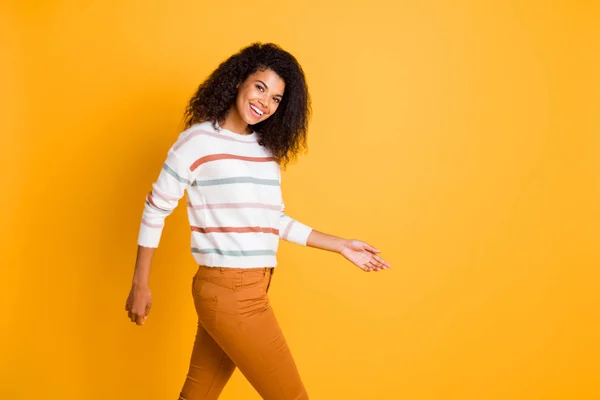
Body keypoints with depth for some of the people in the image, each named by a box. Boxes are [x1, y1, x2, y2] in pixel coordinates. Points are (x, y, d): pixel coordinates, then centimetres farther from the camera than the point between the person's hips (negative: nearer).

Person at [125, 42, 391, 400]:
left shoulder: (267, 150, 12)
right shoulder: (198, 140, -7)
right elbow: (155, 210, -3)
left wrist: (342, 246, 15)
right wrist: (140, 285, -1)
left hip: (250, 290, 7)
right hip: (228, 290, -7)